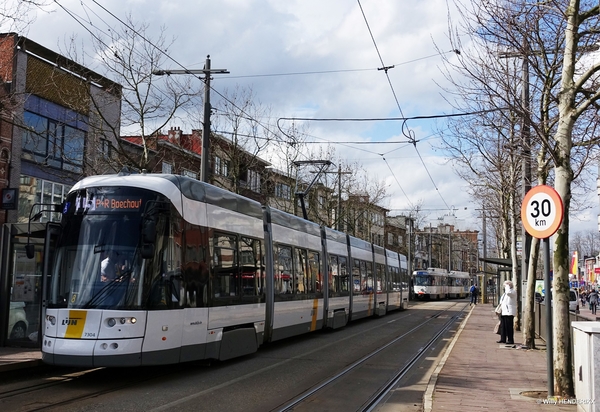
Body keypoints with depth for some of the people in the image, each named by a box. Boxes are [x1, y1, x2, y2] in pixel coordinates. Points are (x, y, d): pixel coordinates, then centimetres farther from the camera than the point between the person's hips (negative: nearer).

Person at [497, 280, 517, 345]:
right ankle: (503, 339, 17)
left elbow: (508, 292, -31)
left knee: (509, 326, -8)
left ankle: (511, 340, -3)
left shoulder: (513, 291, -6)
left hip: (509, 312, -9)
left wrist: (507, 286, -14)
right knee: (503, 326, 10)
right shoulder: (505, 292, 22)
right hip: (504, 312, 9)